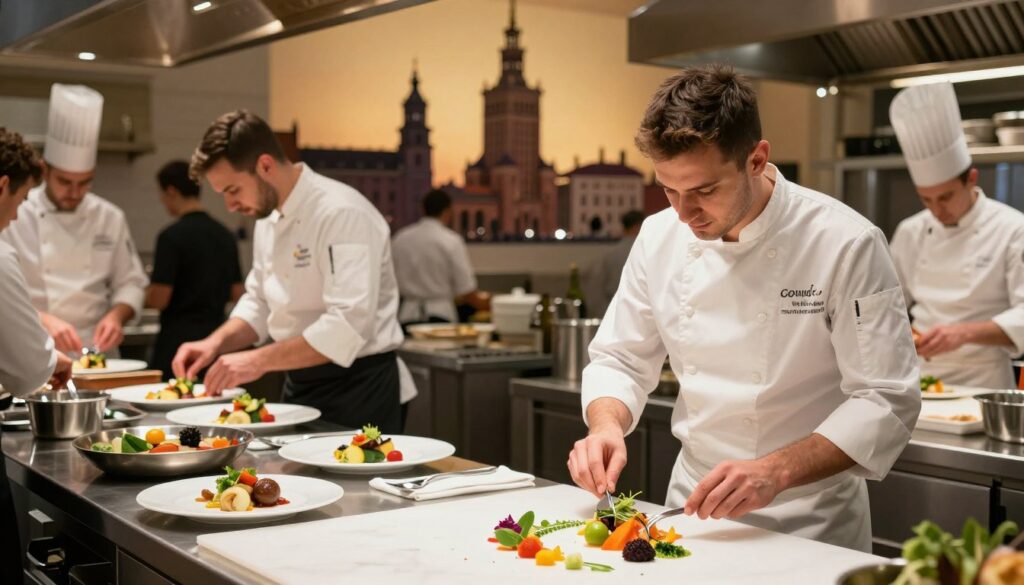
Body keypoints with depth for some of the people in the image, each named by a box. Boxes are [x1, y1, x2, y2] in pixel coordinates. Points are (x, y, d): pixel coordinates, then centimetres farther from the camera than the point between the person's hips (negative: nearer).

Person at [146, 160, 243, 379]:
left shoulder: (172, 236, -13)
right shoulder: (225, 235, 7)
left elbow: (159, 299, -14)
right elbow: (235, 293, 12)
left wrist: (142, 295, 5)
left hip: (178, 339, -6)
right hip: (215, 336, 7)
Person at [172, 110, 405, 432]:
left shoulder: (343, 213, -22)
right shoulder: (270, 220, 7)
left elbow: (347, 325, -29)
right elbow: (260, 303, 16)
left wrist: (259, 360, -27)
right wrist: (216, 343, -2)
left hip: (358, 391, -8)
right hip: (300, 387, 8)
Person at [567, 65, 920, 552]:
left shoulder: (845, 244, -15)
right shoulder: (659, 238, -1)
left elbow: (885, 402, -14)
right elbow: (620, 360, 8)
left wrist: (777, 472, -26)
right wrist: (606, 426, -12)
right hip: (692, 502, 4)